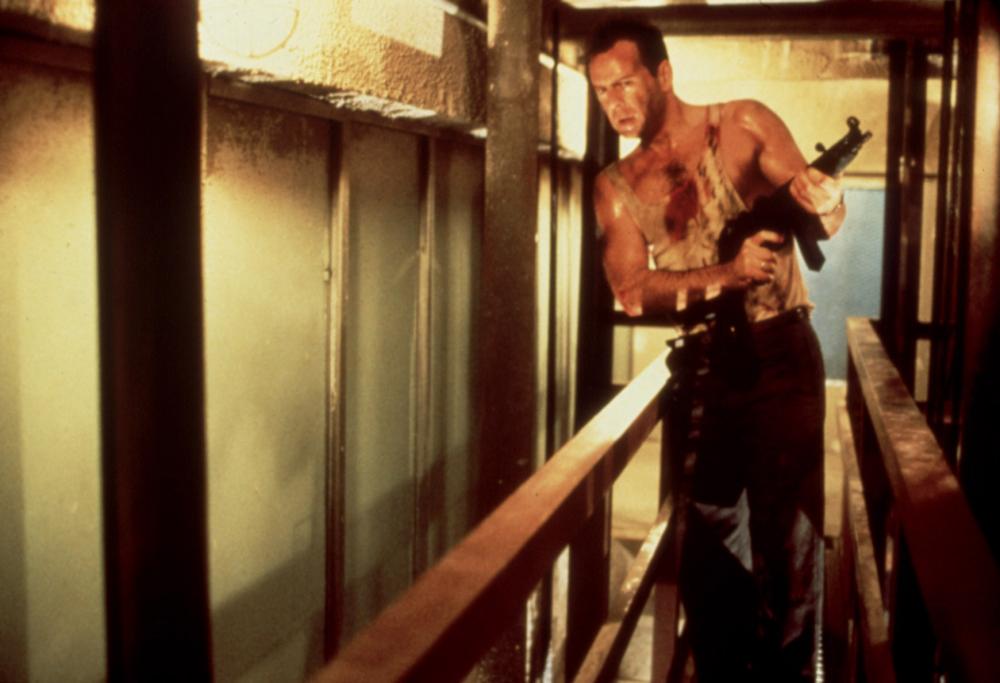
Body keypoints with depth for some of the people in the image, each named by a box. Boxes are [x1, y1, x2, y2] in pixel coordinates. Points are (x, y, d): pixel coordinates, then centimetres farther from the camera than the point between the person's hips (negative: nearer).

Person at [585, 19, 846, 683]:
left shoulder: (744, 125, 0)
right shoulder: (616, 186, 7)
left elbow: (831, 216, -5)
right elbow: (632, 292, -7)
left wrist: (823, 196, -30)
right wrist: (728, 272, -23)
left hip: (779, 352, -3)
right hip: (700, 364, 3)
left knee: (787, 528, -2)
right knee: (708, 533, 8)